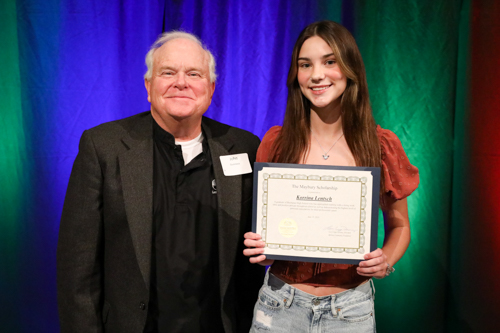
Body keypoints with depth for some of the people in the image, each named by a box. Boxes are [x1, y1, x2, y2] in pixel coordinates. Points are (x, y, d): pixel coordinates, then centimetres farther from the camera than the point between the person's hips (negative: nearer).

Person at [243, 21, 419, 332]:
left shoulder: (382, 145, -5)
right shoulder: (275, 142, -4)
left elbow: (399, 226, 7)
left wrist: (386, 261, -12)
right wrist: (257, 248, -13)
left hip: (352, 306, 0)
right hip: (280, 304, 1)